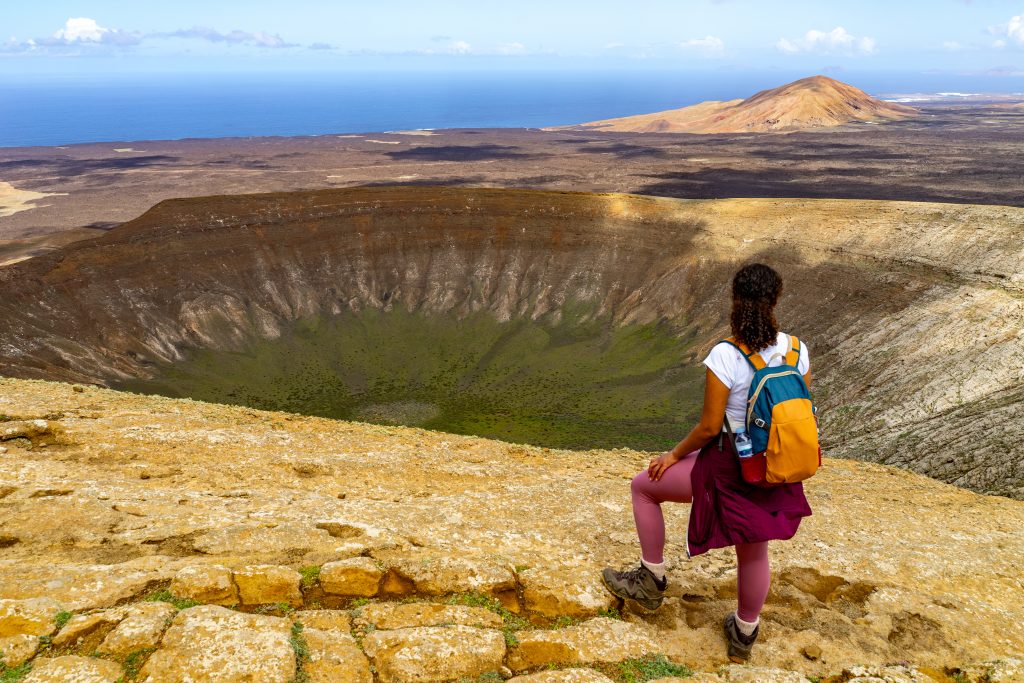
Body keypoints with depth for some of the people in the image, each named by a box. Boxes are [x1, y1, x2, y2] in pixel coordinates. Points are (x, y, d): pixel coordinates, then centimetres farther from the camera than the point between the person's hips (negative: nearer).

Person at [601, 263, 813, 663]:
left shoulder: (724, 355, -23)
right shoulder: (796, 350, -6)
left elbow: (709, 426, -19)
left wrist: (675, 456, -2)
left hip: (728, 467, -6)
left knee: (643, 486, 16)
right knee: (754, 551, 26)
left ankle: (652, 580, 26)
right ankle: (744, 635, 46)